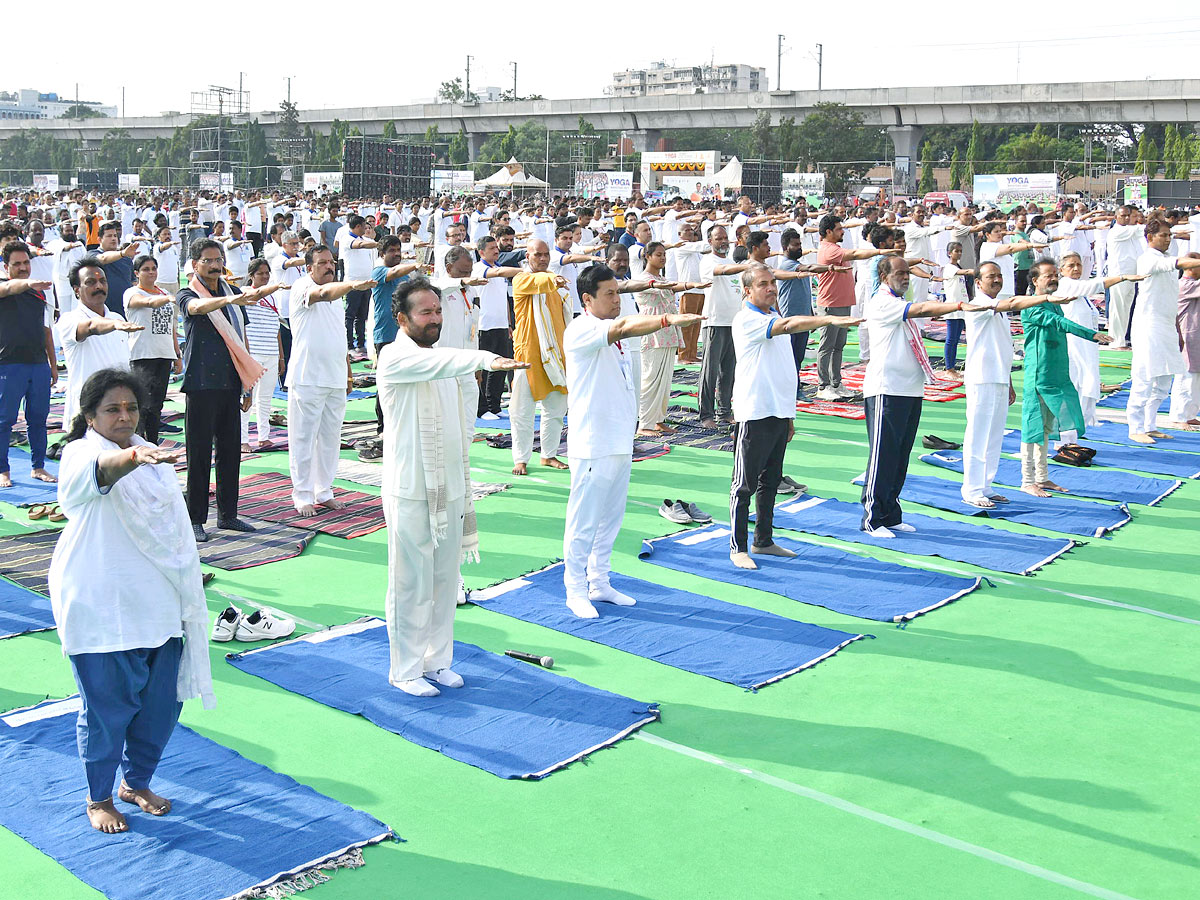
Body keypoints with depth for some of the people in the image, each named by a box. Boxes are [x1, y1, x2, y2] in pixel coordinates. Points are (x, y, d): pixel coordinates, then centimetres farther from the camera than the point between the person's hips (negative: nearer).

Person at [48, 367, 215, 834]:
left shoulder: (155, 457, 11)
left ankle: (136, 782, 33)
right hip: (99, 608, -6)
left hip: (157, 604, 6)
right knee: (106, 705, 2)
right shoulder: (80, 454, -11)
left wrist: (186, 582, 22)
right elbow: (102, 470, -37)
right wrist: (133, 457, -59)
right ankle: (98, 797, 24)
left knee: (162, 701, 11)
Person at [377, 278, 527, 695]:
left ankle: (437, 660, 26)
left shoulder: (443, 363, 14)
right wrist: (485, 359, -50)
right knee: (411, 585, 1)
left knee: (445, 581, 13)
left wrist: (465, 486, 17)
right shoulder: (395, 358, -11)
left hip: (449, 489, 7)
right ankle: (405, 669, 14)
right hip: (410, 492, -7)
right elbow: (435, 362, -33)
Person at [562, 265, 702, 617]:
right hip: (592, 445, -9)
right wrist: (668, 319, -46)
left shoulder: (611, 333, 14)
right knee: (583, 521, 0)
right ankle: (576, 590, 12)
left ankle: (600, 584, 27)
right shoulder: (581, 330, -15)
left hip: (620, 441, 9)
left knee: (611, 518, 15)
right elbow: (624, 326, -33)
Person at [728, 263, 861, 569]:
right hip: (755, 413, -9)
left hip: (780, 412, 9)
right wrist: (831, 319, -39)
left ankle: (763, 541, 25)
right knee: (745, 485, -3)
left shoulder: (774, 317, 17)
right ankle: (738, 548, 3)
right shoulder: (747, 319, -11)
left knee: (770, 481, 15)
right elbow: (788, 324, -29)